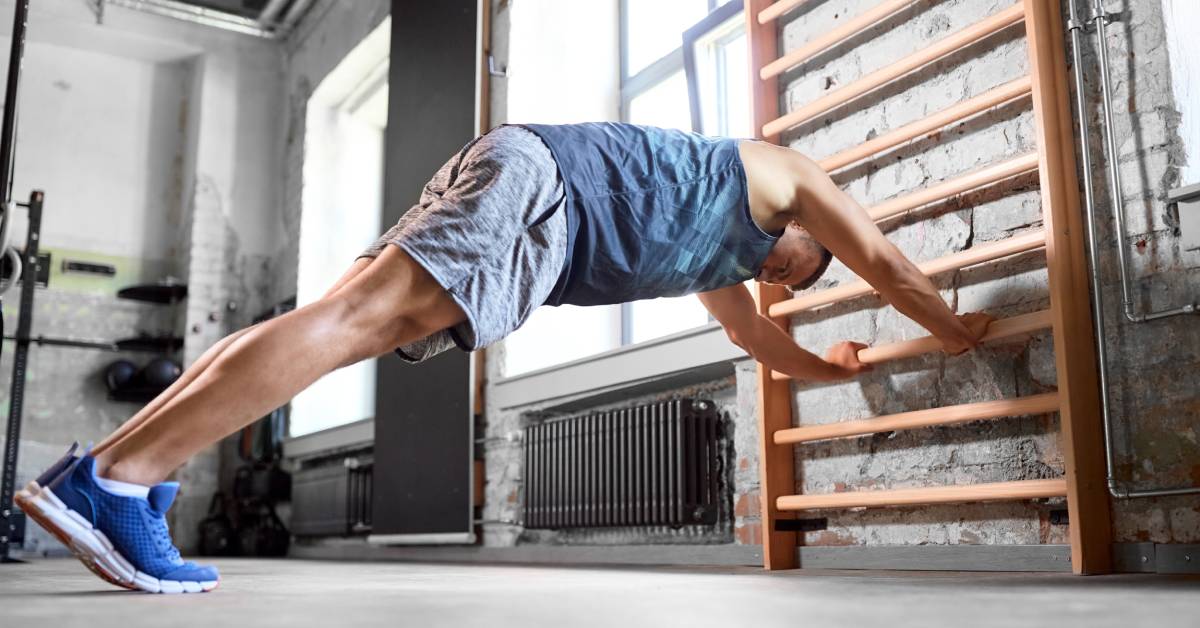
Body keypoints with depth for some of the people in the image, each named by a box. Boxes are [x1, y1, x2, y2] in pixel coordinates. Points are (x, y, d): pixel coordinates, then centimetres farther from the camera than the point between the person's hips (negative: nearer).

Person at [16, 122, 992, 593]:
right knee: (354, 318, -23)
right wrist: (959, 333, 41)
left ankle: (112, 472, -13)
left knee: (344, 326, -6)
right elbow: (887, 265, 27)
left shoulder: (718, 265, 39)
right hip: (538, 176, -9)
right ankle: (116, 479, -32)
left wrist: (835, 368, 64)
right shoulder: (787, 177, 21)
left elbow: (767, 344, 53)